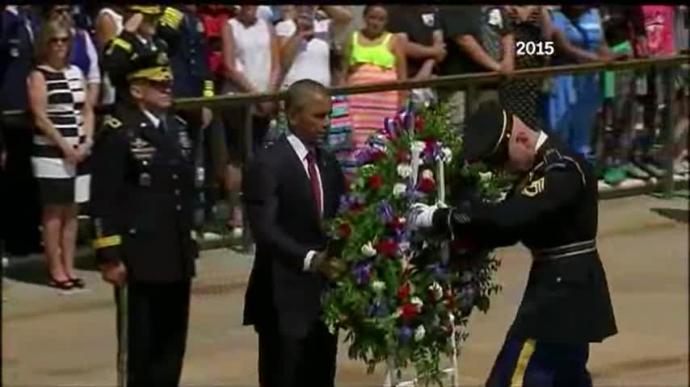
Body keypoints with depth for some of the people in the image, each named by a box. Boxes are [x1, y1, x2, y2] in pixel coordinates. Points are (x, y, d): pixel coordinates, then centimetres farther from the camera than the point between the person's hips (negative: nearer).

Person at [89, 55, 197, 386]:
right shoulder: (117, 133, -10)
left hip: (177, 256, 7)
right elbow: (103, 201, -14)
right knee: (141, 345, 1)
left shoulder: (178, 128, 13)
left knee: (172, 343, 11)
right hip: (139, 259, -7)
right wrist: (109, 256, -17)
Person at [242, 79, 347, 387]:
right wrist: (309, 259, -32)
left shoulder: (329, 164, 15)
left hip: (323, 296, 7)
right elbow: (265, 230, -20)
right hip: (284, 299, -7)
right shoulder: (267, 164, -10)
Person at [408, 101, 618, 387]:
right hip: (569, 290, 10)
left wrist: (441, 218, -26)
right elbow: (510, 225, 9)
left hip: (561, 293, -10)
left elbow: (510, 218, -31)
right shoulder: (540, 167, 11)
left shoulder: (562, 168, -21)